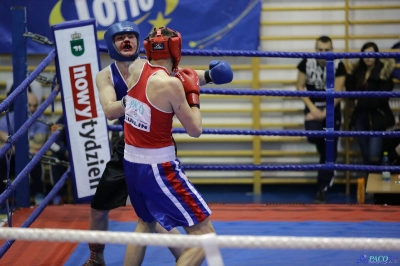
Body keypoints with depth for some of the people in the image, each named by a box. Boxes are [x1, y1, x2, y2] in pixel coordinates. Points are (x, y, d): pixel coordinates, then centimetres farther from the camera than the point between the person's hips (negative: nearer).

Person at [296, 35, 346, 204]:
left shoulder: (338, 66, -10)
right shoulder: (306, 64, -6)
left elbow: (337, 93, -13)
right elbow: (300, 87, -1)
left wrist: (323, 113, -19)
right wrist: (312, 108, -11)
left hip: (331, 109, 0)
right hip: (313, 107, 1)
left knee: (329, 151, -2)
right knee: (313, 134, -28)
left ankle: (322, 190, 6)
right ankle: (327, 159, 8)